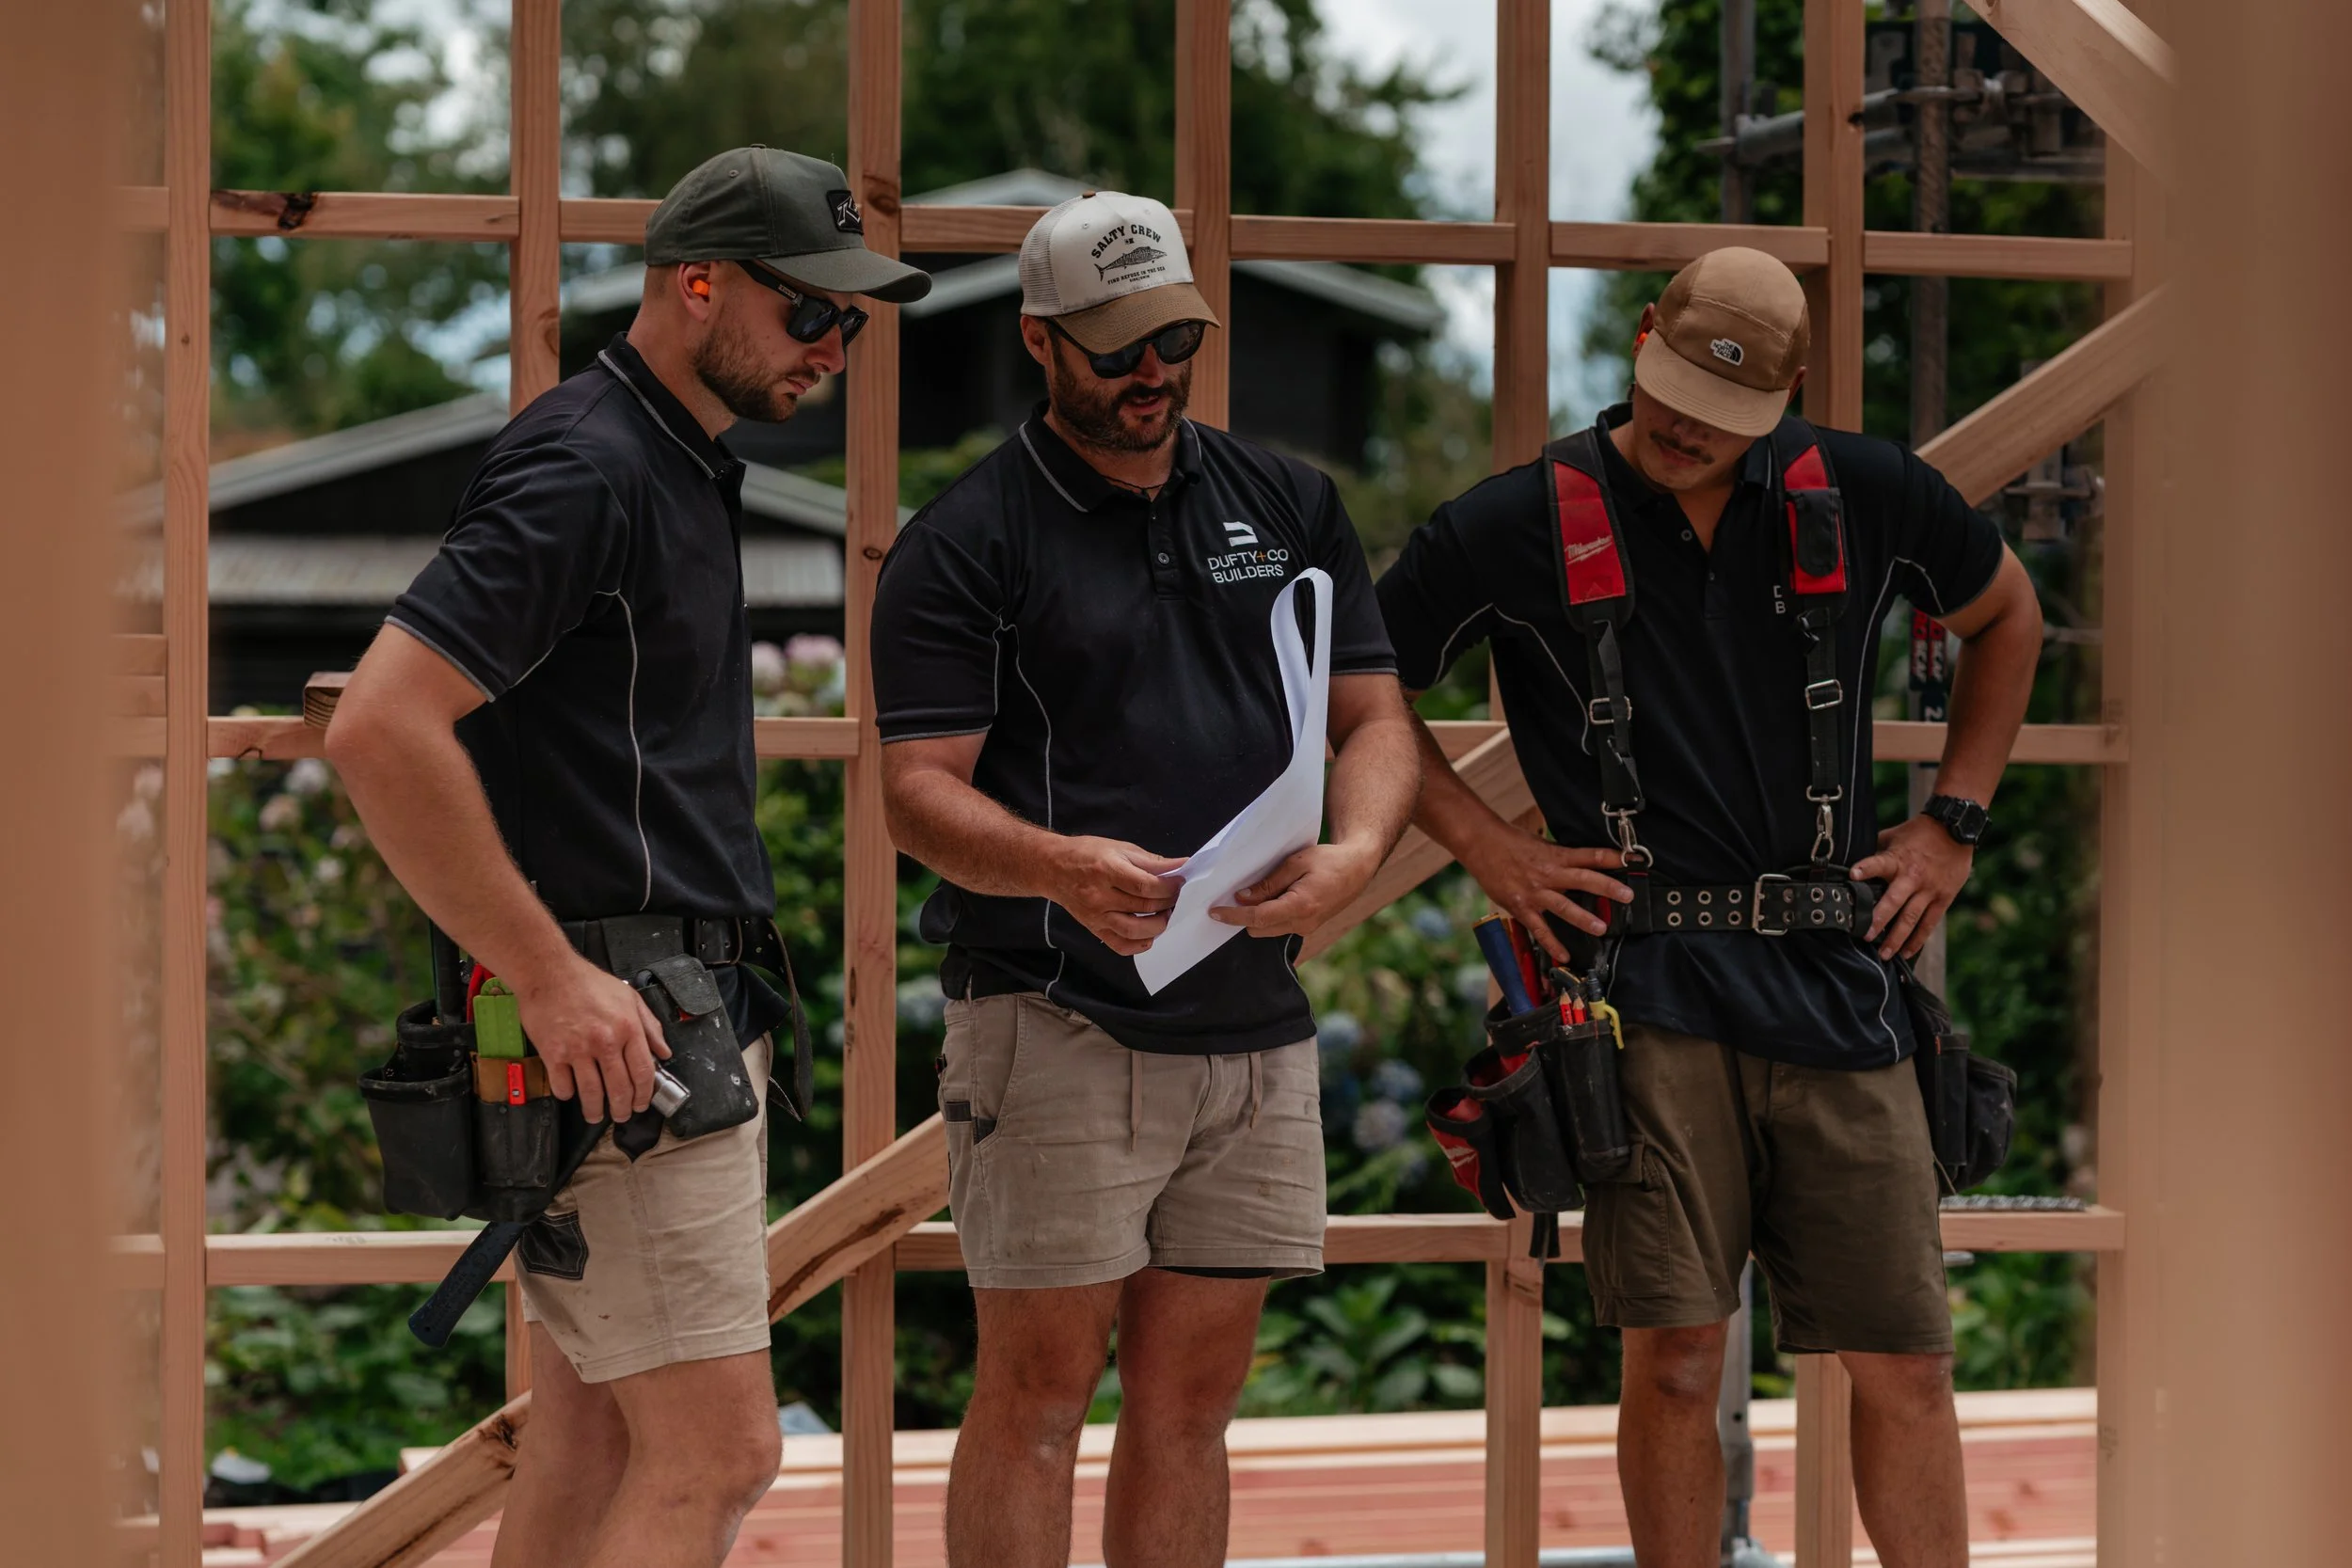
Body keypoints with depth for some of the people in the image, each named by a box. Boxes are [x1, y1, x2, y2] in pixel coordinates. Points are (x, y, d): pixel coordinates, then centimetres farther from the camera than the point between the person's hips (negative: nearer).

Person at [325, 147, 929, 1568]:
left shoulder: (684, 465, 16)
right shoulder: (583, 472, -15)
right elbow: (381, 728, -24)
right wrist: (552, 979, -23)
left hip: (684, 1009, 10)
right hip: (620, 1026, -10)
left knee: (595, 1429, 12)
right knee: (717, 1454, -12)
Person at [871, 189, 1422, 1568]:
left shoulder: (1291, 507, 14)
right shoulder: (967, 541, -1)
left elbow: (1379, 720, 11)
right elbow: (919, 787, -7)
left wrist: (1353, 852, -12)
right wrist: (1063, 868, -27)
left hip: (1257, 1024, 5)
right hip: (1056, 1023, -5)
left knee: (1193, 1399, 8)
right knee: (1039, 1394, -5)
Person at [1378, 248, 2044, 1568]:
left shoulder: (1865, 497, 7)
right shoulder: (1520, 529, 1)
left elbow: (2008, 615, 25)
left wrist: (1954, 826, 17)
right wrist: (1484, 843, 2)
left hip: (1835, 980, 2)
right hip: (1651, 989, -2)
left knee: (1905, 1365, 3)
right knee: (1676, 1359, -7)